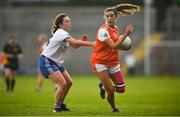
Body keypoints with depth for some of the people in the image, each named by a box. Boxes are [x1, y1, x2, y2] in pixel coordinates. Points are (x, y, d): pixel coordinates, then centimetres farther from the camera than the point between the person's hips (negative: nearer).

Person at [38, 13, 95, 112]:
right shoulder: (60, 33, -21)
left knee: (69, 82, 11)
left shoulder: (64, 34, 9)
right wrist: (91, 44, -31)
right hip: (47, 62, -10)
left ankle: (60, 104, 28)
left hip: (57, 63, 10)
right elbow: (75, 42, -32)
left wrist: (82, 40, -13)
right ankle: (57, 108, -3)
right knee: (62, 84, -18)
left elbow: (75, 45, 7)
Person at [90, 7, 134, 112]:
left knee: (121, 89, 2)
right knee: (110, 90, -12)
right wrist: (126, 34, -32)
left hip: (113, 62, 7)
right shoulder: (103, 30, -20)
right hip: (100, 63, -7)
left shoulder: (116, 28, 5)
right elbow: (114, 46, -29)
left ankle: (104, 86, 31)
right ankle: (113, 107, 19)